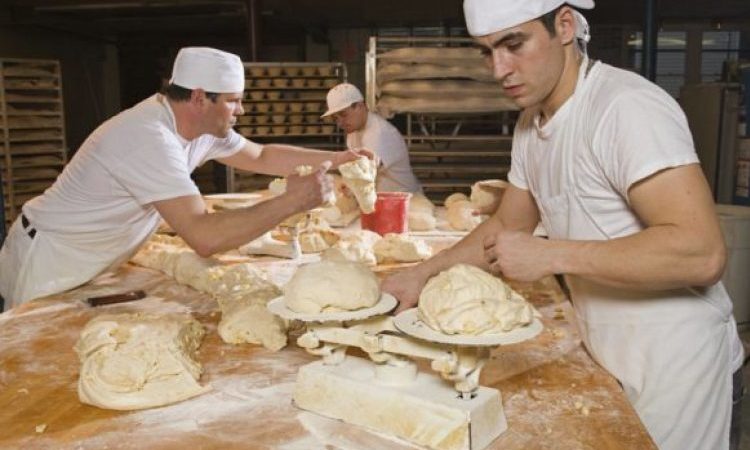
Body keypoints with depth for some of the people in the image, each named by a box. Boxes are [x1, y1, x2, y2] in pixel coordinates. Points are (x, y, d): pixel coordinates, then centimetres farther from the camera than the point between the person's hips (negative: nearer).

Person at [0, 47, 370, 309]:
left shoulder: (200, 125, -5)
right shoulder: (149, 138, -33)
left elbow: (262, 156, 10)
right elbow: (205, 237, -41)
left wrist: (335, 158, 2)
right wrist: (291, 202, -34)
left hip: (88, 268, 8)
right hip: (47, 267, -8)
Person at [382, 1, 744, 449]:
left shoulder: (627, 108, -23)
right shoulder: (532, 122, 4)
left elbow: (703, 253, -30)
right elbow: (509, 225, 13)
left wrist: (551, 256, -28)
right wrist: (423, 273, 2)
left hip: (672, 363, -7)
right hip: (607, 356, 7)